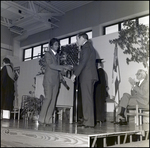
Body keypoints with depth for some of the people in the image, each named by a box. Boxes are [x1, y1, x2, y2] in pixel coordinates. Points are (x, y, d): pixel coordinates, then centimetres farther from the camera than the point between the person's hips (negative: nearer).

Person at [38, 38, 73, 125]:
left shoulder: (57, 55, 20)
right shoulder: (48, 54, 1)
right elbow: (51, 65, -14)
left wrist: (61, 77, 6)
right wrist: (64, 67, -20)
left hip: (56, 80, 6)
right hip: (49, 79, -6)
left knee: (53, 99, -2)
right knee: (48, 98, -14)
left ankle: (48, 120, 0)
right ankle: (41, 119, -8)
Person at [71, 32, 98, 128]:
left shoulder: (86, 46, -6)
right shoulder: (89, 46, 24)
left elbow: (83, 62, -16)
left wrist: (75, 74, -17)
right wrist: (73, 68, 25)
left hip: (87, 76, -10)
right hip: (89, 76, 10)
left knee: (87, 98, -9)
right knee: (88, 99, 9)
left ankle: (88, 122, -7)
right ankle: (89, 121, 13)